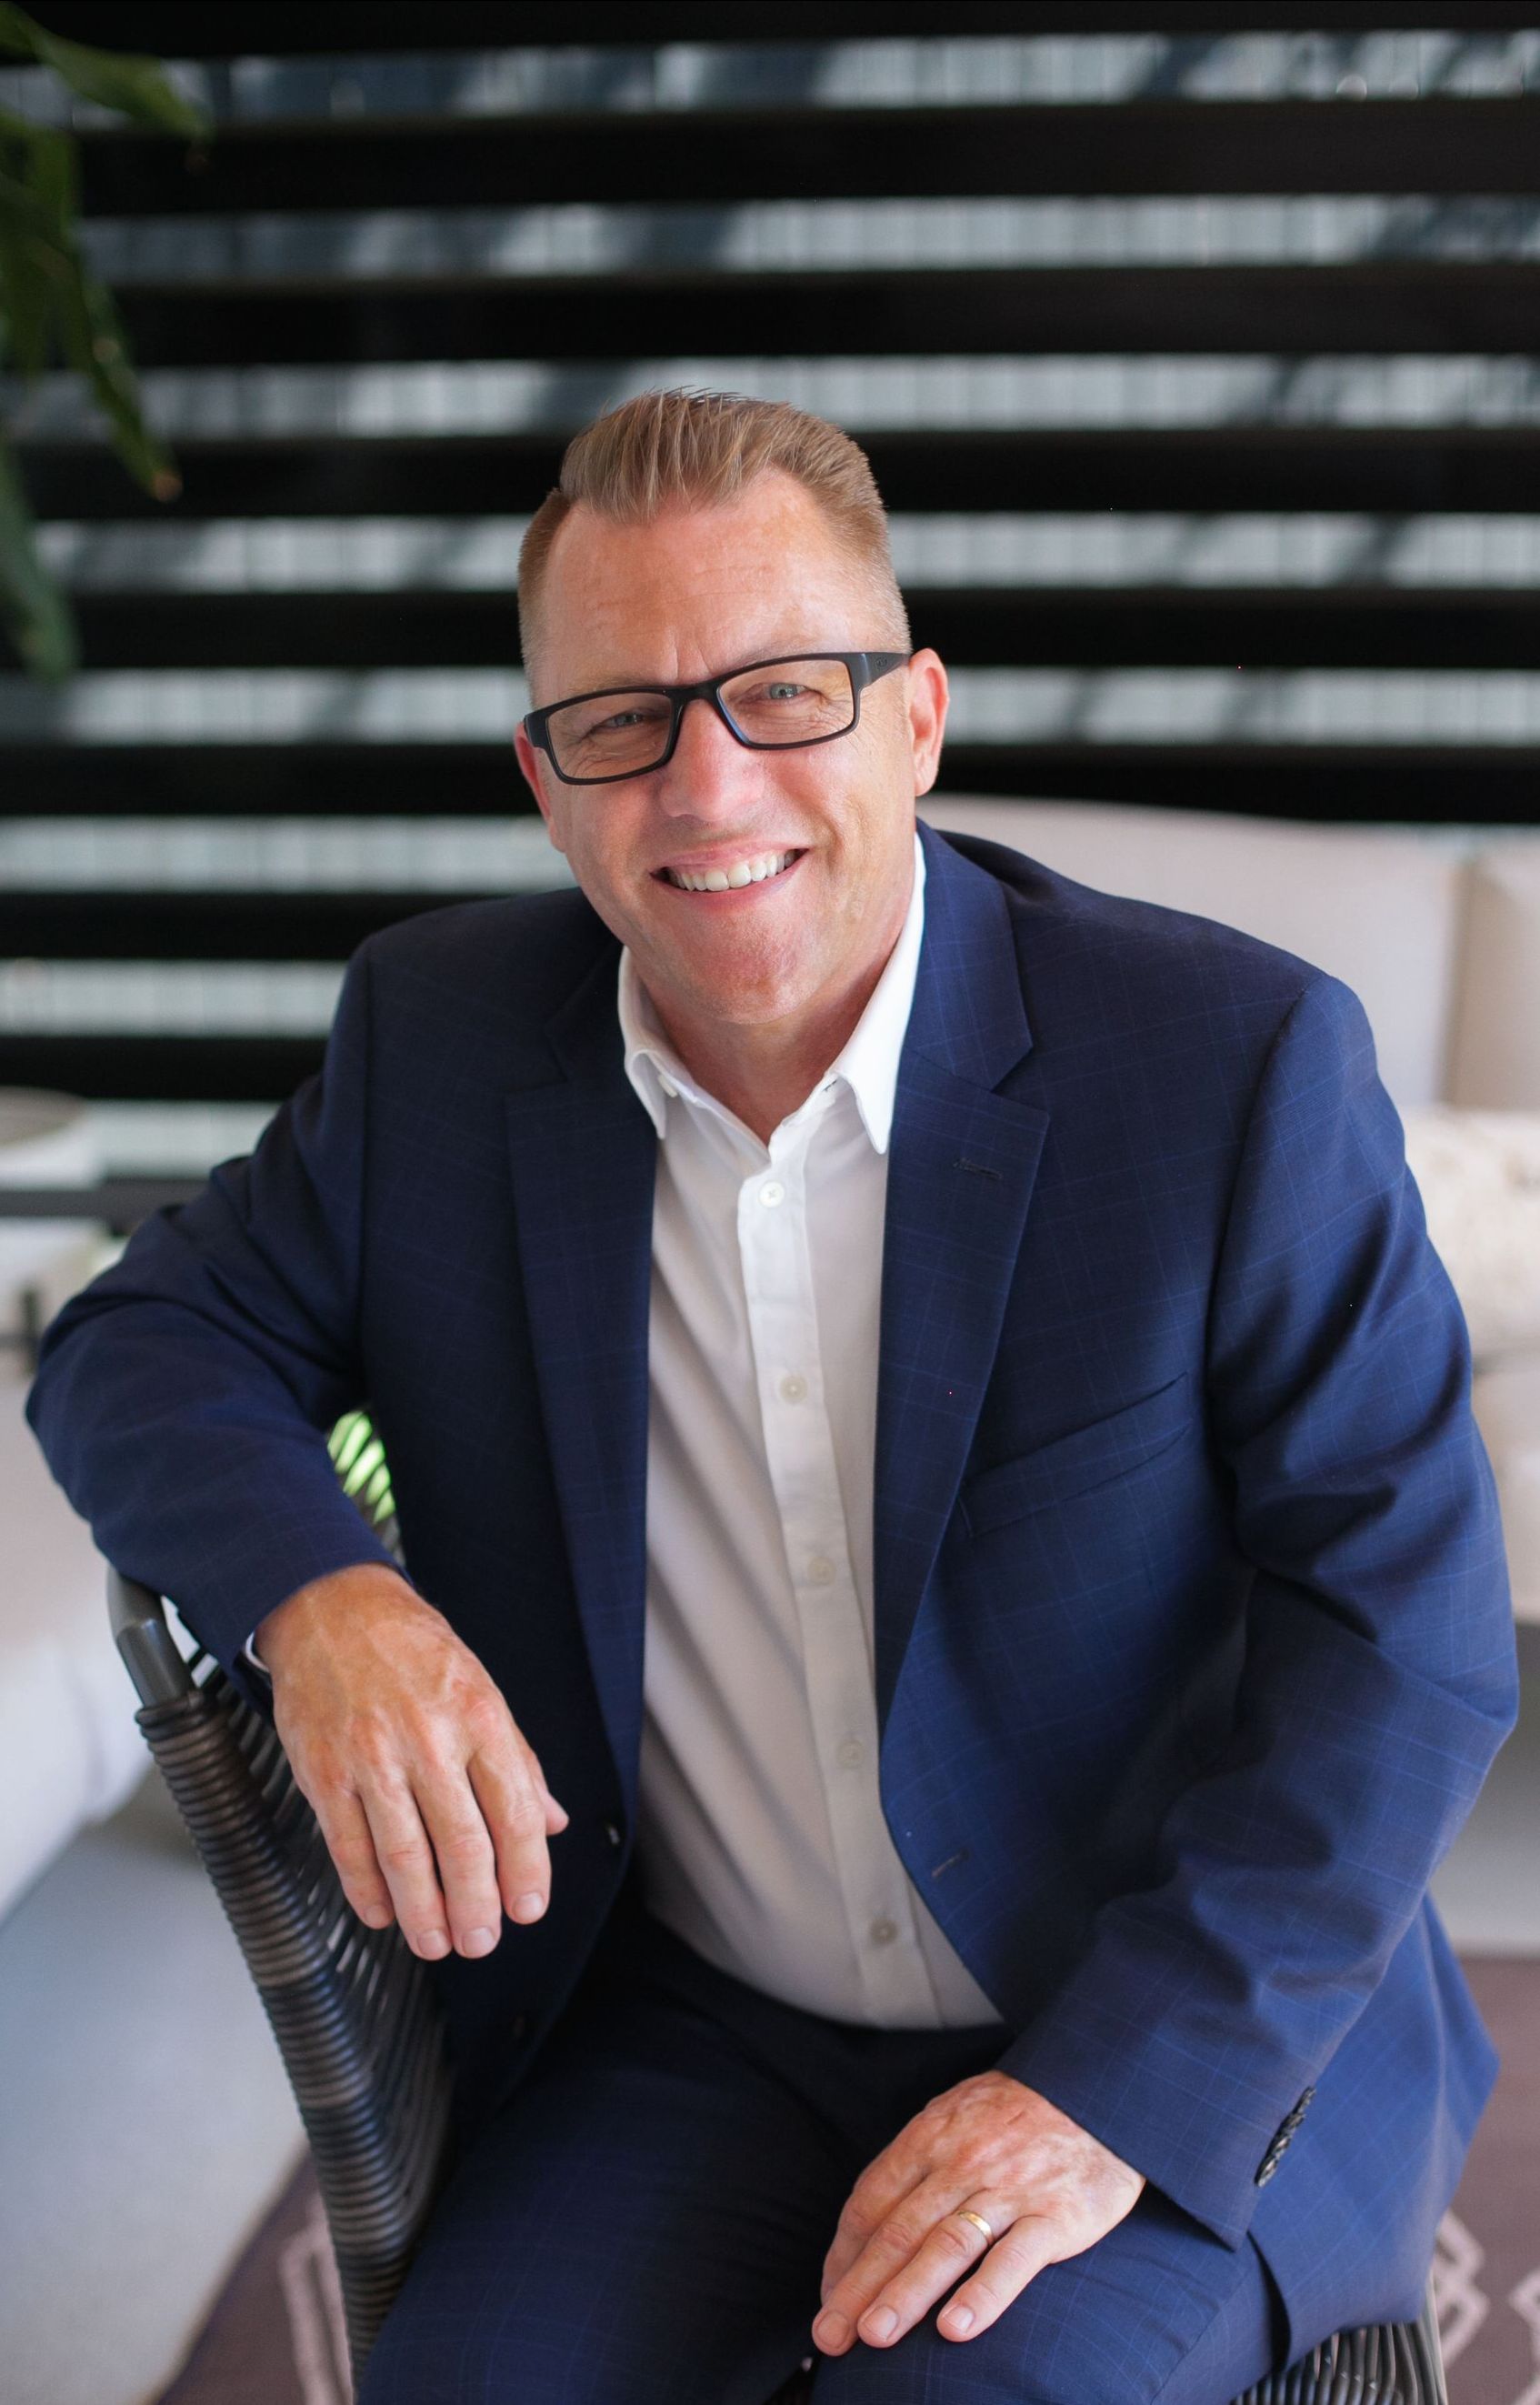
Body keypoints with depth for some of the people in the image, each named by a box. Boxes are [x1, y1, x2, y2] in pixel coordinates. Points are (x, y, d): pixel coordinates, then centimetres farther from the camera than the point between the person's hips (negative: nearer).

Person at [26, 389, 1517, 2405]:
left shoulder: (1236, 1060, -14)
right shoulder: (441, 1037, -3)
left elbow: (1408, 1628, -13)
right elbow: (142, 1343, 4)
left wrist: (1120, 2088, -20)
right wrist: (317, 1596, -18)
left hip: (1188, 2059, -2)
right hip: (691, 2040, 3)